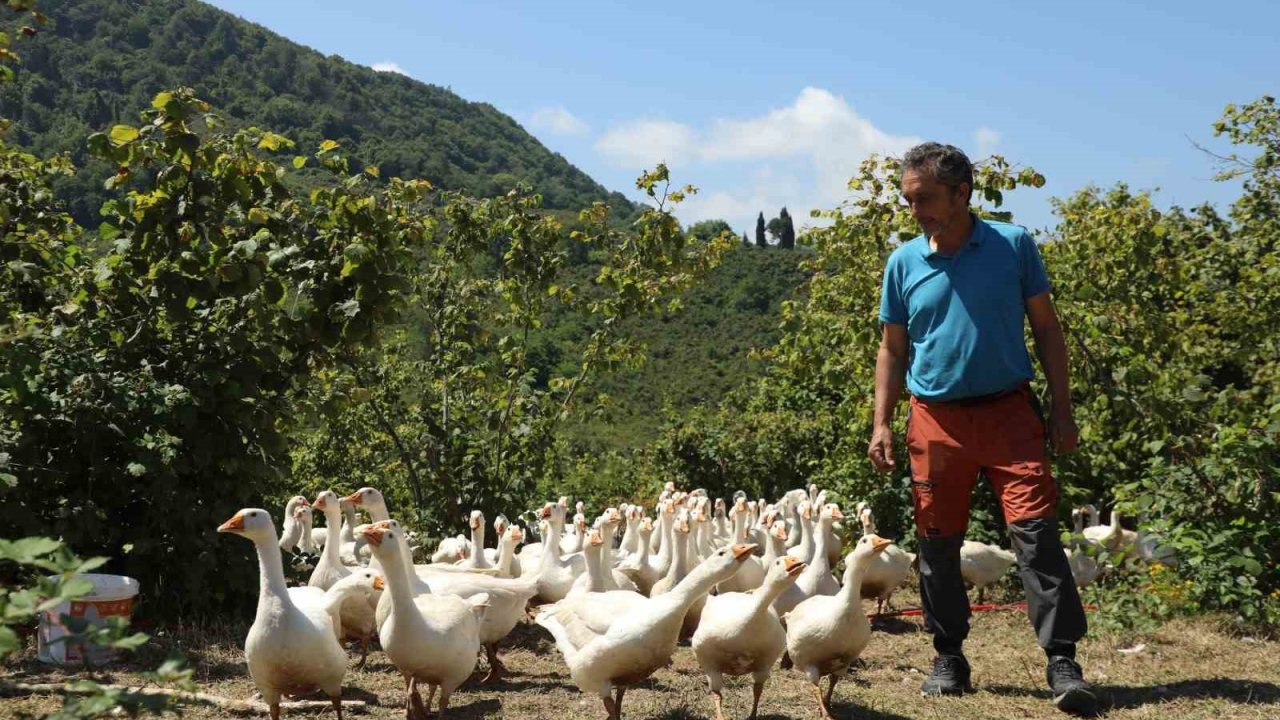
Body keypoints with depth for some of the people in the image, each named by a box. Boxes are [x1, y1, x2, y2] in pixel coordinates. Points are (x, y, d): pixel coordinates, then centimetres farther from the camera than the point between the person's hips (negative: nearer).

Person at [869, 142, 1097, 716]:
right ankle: (948, 658, 19)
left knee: (1036, 531, -10)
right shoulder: (903, 263, 4)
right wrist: (881, 425, 3)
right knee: (938, 543, 6)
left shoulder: (1013, 245, 0)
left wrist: (1062, 410, -1)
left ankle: (1062, 660, -6)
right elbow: (892, 349, 10)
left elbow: (1046, 328, 5)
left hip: (1008, 411, -2)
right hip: (936, 418, 2)